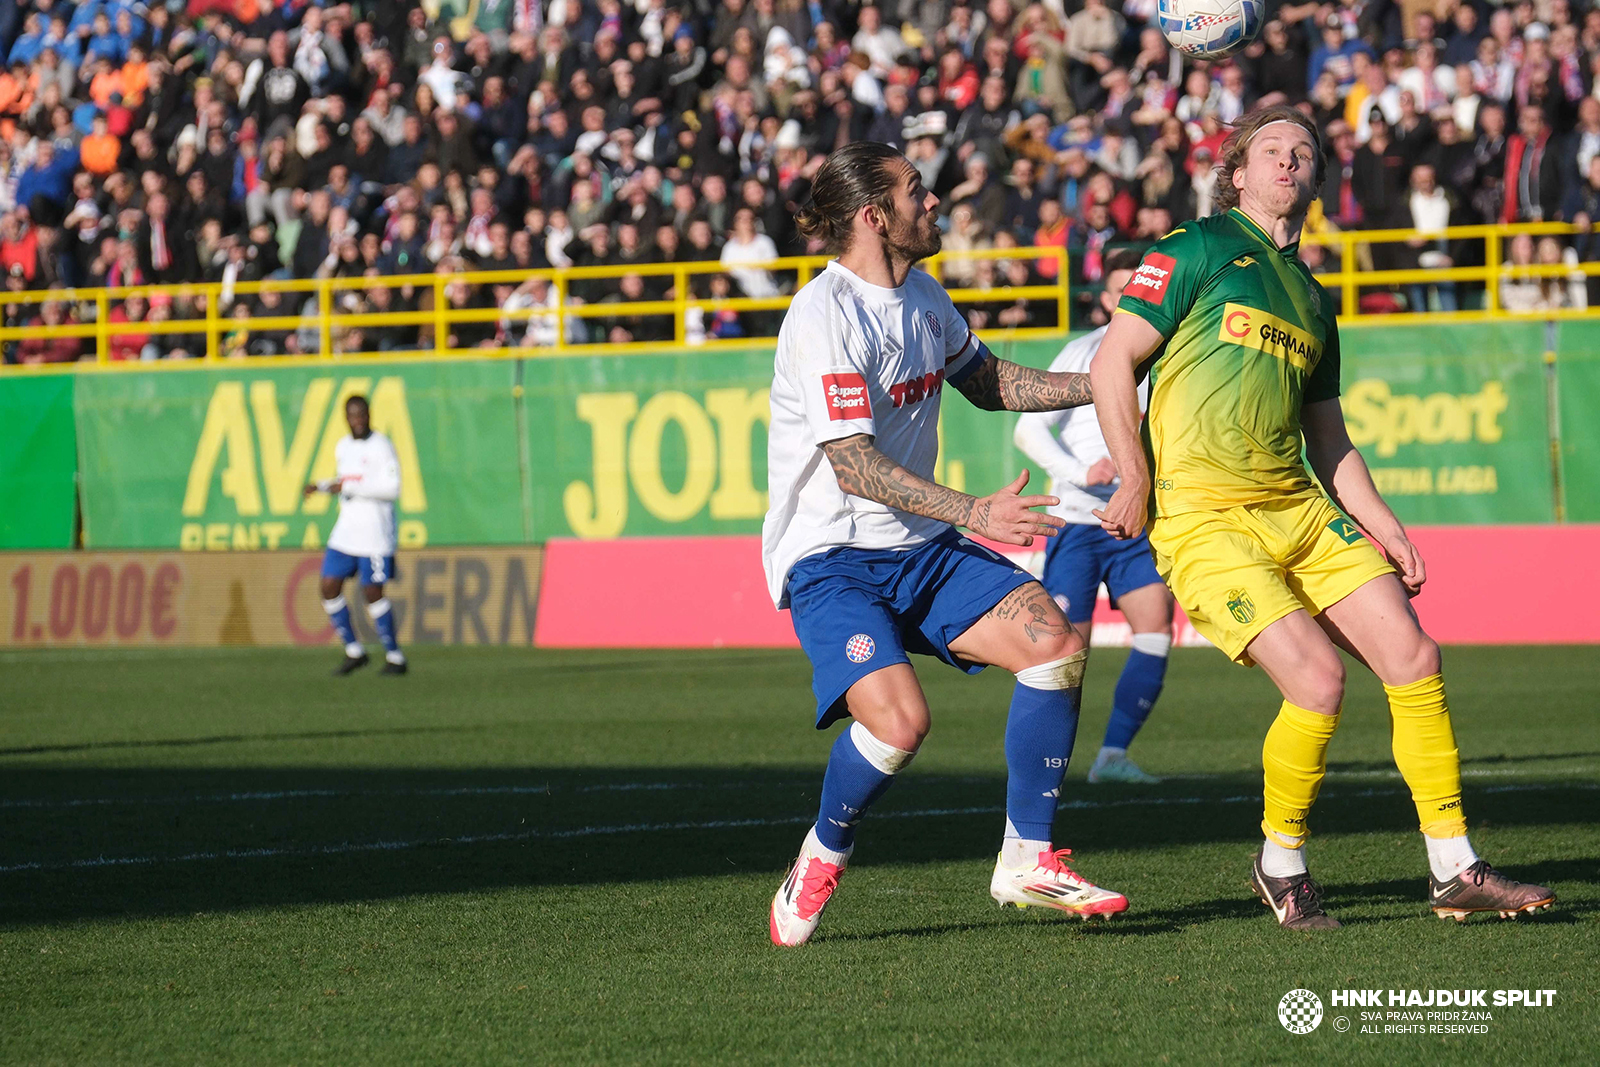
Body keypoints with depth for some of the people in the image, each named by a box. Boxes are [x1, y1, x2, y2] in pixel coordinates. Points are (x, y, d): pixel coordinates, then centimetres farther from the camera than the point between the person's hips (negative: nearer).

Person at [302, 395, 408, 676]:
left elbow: (392, 489, -18)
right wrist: (320, 486, 10)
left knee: (372, 592, -7)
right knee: (329, 587, 0)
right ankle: (353, 651, 13)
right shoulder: (342, 448, 13)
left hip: (374, 534, -7)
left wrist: (350, 487, -19)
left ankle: (395, 658, 5)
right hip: (346, 532, 7)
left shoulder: (382, 447, -10)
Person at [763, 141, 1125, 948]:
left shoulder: (921, 297, 10)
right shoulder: (826, 316, -18)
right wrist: (975, 513, -30)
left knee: (1054, 641, -12)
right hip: (831, 558, -8)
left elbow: (985, 383, 28)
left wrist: (1098, 385, 16)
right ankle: (819, 865, 1)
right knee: (898, 720, -28)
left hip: (919, 548, 8)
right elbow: (853, 463, -24)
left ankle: (1028, 861, -2)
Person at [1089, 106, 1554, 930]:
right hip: (1203, 515, -7)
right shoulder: (1198, 250, 2)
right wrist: (1135, 477, -11)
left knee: (1411, 656, -4)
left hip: (1301, 511, 7)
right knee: (1317, 678, -19)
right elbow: (1113, 362, -4)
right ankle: (1280, 866, 4)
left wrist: (1382, 526, 17)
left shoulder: (1310, 298, 21)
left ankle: (1455, 874, 5)